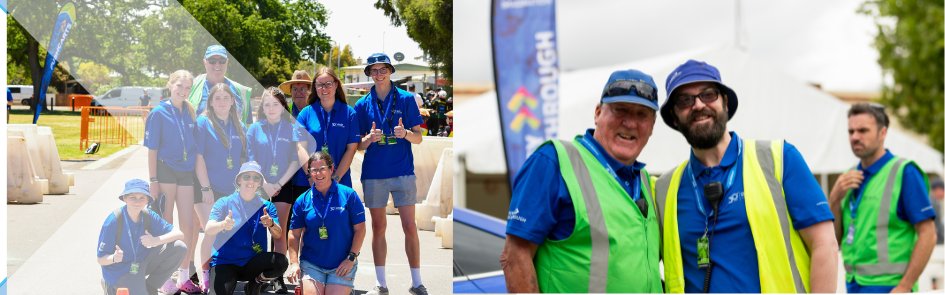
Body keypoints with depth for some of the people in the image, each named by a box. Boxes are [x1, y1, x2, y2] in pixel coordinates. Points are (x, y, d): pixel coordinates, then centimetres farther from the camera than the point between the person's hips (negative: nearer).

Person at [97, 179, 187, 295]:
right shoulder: (113, 221, -21)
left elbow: (179, 234, -10)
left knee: (179, 248, -10)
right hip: (120, 271, -5)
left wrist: (156, 241, -27)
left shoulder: (148, 216, -8)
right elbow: (101, 259, -17)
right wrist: (114, 258, -40)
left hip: (142, 263, 5)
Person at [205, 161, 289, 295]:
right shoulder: (225, 203, -1)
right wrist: (223, 225, -37)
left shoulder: (266, 206, 5)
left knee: (281, 261, -26)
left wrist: (271, 224, -30)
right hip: (225, 262, -2)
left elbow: (278, 236, -7)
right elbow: (208, 230, -15)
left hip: (252, 263, 3)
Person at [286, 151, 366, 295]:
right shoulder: (303, 200, 2)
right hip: (311, 264, 2)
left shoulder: (348, 195, -3)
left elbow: (360, 229, -1)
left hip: (342, 265, -1)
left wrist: (351, 258, -6)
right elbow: (294, 234, 7)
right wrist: (293, 263, -1)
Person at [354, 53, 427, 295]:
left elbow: (418, 138, 3)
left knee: (410, 227, -1)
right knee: (378, 227, 8)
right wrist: (369, 138, -14)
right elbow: (359, 146, 8)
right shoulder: (362, 104, 6)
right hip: (374, 174, 2)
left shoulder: (406, 99, 2)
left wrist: (405, 133, -19)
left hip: (403, 172, -1)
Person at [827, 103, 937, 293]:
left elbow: (927, 235, -12)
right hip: (854, 285, 7)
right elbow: (833, 241, 9)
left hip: (888, 287, -7)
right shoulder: (851, 178, 12)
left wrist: (904, 288, -17)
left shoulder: (905, 172, -7)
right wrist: (835, 199, -7)